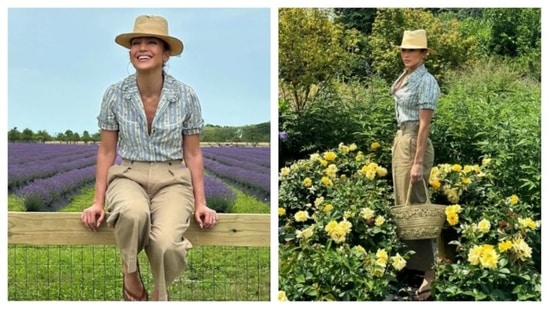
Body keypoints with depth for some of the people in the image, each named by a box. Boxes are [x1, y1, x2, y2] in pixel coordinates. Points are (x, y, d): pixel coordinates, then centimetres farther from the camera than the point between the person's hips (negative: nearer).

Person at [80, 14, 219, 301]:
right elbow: (106, 151, 5)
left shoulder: (186, 96, -4)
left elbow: (193, 154, 3)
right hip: (127, 176, 0)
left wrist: (200, 203, -2)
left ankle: (159, 295, 5)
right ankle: (130, 274, -6)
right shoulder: (114, 94, -3)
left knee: (166, 243, -31)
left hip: (172, 180, 0)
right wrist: (98, 201, 1)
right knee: (134, 213, -39)